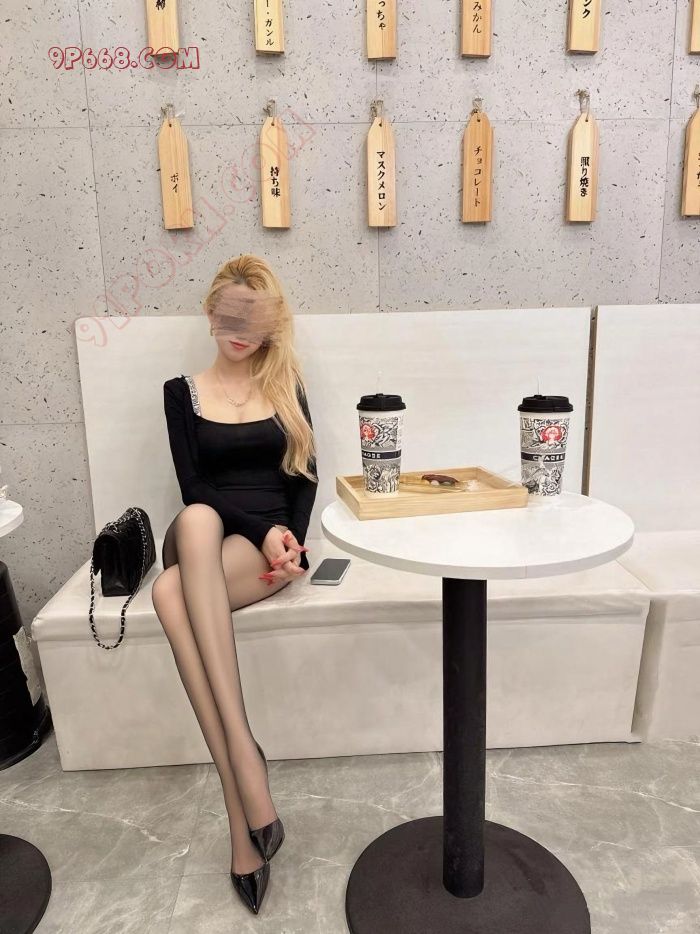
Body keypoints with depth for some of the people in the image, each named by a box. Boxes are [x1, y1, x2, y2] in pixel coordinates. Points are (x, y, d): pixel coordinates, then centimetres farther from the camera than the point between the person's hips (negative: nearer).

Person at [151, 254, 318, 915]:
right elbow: (193, 487, 1)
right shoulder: (182, 391, 11)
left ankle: (241, 821, -33)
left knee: (170, 592, -34)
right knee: (197, 520, -38)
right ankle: (243, 753, -38)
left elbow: (306, 474, 9)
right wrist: (263, 530, -12)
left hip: (274, 541, -1)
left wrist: (290, 537, -8)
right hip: (204, 538, 1)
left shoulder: (286, 383, 14)